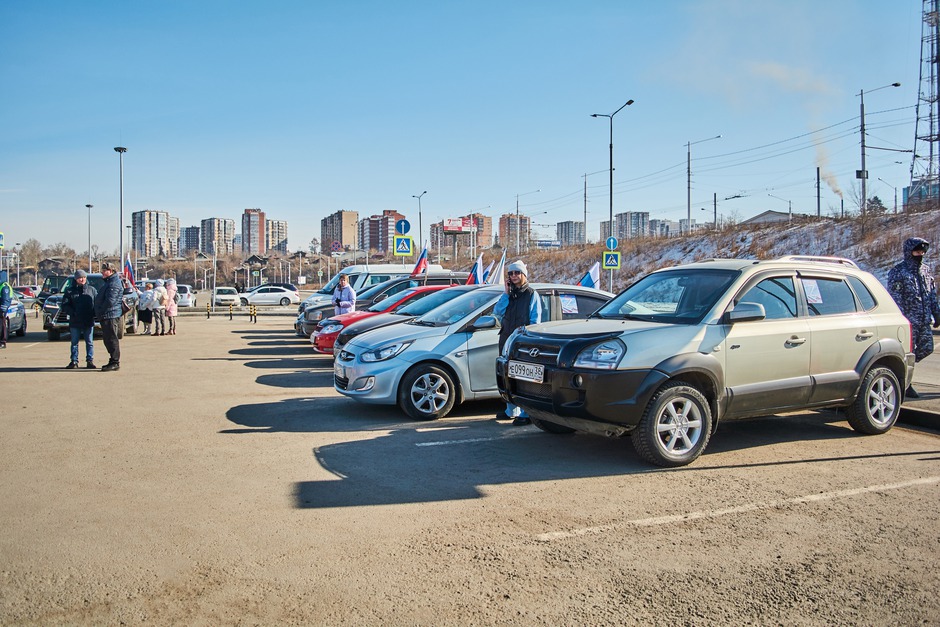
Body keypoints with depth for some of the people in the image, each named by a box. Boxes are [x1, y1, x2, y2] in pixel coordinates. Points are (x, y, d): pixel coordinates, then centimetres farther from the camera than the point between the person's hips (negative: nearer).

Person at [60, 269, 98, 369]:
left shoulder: (92, 290, 6)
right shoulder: (70, 291, 3)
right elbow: (65, 305, 0)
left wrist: (94, 313, -10)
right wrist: (72, 313, -15)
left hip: (89, 321, 0)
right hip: (75, 322, 0)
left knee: (90, 342, 4)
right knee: (74, 342, 8)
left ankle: (90, 361, 11)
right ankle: (74, 361, 14)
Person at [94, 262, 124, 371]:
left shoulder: (114, 284, -15)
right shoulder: (109, 282, 20)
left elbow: (110, 301, -22)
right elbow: (100, 299, 25)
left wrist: (100, 311, -12)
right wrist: (99, 313, 17)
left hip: (111, 316, -11)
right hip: (106, 316, 11)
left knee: (112, 340, -8)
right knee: (108, 339, 15)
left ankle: (115, 362, -4)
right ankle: (113, 361, 22)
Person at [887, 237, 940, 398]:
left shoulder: (926, 270, 14)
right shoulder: (898, 272, -8)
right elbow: (895, 298, -12)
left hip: (924, 321, 7)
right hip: (908, 320, -7)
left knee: (927, 348, 7)